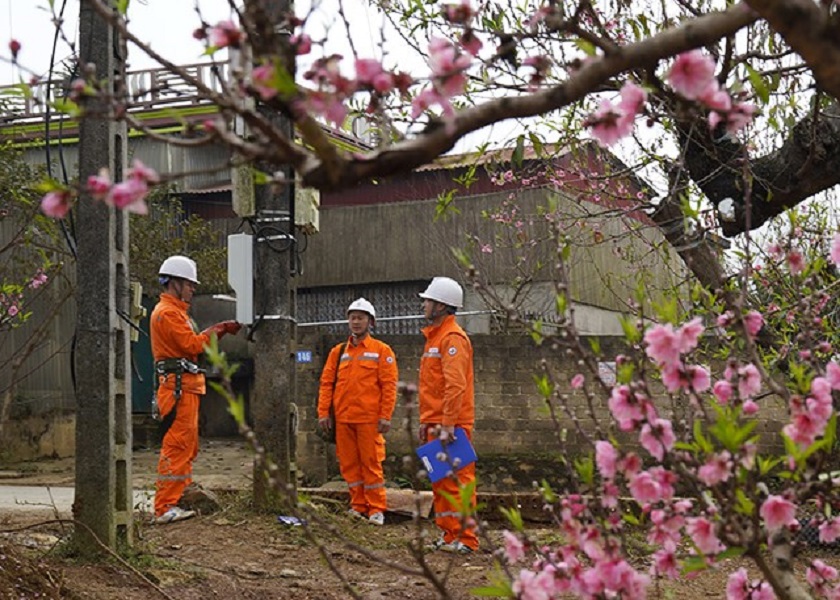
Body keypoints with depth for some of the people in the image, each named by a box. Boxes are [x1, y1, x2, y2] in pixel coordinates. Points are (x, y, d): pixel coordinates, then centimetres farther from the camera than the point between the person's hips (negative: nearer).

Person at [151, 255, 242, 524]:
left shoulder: (176, 310, 23)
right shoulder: (167, 312, -11)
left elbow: (192, 343, 19)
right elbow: (192, 344, -18)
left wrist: (218, 330, 9)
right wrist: (216, 330, -5)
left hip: (186, 387, 11)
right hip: (177, 386, -11)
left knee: (188, 447, 15)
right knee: (176, 447, -12)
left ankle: (179, 497, 21)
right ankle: (165, 507, -12)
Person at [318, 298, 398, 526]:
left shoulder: (381, 350, 2)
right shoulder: (338, 351, 13)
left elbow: (389, 385, -4)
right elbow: (326, 383, 11)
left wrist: (385, 416, -11)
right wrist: (323, 413, 2)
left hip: (369, 418, -4)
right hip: (343, 418, 4)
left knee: (371, 463, -2)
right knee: (348, 464, 8)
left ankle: (376, 509, 5)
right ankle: (358, 505, 18)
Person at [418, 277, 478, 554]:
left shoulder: (453, 338, -12)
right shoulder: (434, 336, 20)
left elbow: (455, 385, -21)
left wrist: (447, 425, -25)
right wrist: (426, 421, 21)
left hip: (452, 425, -10)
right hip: (435, 424, 10)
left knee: (457, 482, -6)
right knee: (440, 482, 13)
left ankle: (465, 539, -2)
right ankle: (449, 534, 20)